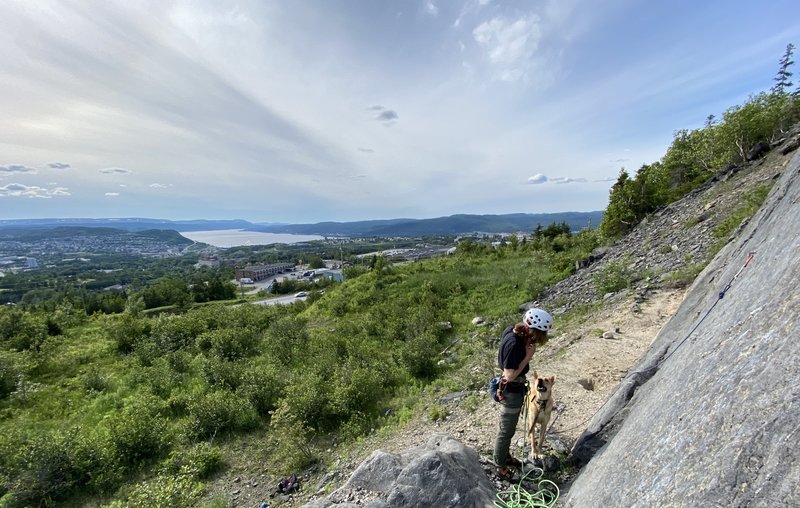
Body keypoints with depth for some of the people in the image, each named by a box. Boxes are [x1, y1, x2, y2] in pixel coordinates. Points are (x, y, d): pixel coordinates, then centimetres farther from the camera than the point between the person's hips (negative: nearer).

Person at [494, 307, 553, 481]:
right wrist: (528, 356, -26)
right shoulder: (514, 344, -35)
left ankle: (506, 457, 48)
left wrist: (527, 348, -5)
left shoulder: (511, 329, -8)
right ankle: (500, 467, 33)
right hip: (511, 391, -9)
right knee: (506, 431, 13)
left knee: (508, 428, 27)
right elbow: (510, 375, -28)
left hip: (515, 388, 9)